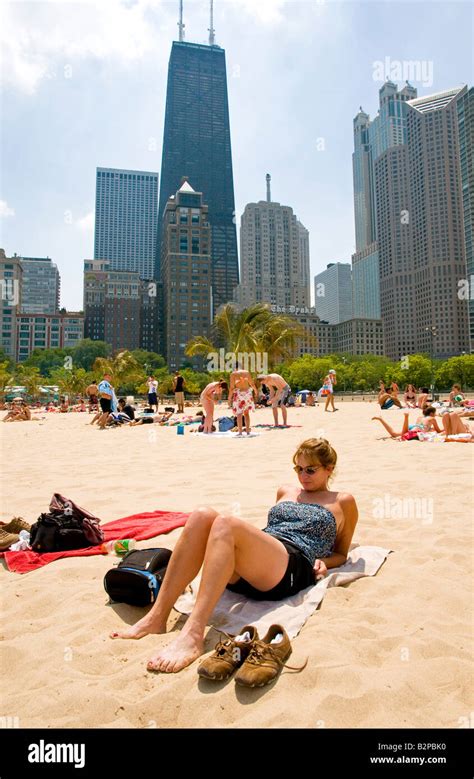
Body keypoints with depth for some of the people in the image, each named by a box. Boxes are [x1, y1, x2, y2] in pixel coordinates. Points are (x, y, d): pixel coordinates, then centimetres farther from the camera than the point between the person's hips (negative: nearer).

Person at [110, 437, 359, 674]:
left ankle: (193, 634, -44)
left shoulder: (343, 502, 19)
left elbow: (341, 553, 22)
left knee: (225, 524, -33)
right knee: (202, 515, -25)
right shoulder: (286, 491, 30)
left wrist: (322, 562, 1)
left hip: (292, 570, -5)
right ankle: (156, 617, -26)